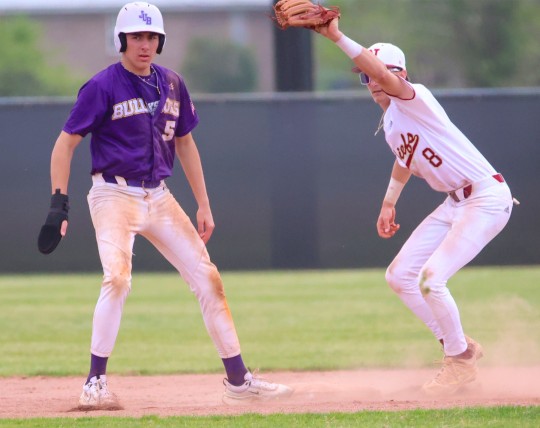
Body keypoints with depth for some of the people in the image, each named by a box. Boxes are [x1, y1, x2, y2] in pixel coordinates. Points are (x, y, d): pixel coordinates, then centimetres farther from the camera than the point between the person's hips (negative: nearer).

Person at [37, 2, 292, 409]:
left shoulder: (172, 85, 8)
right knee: (118, 278, -26)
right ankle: (95, 385, -17)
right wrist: (59, 204, -18)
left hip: (159, 197, 6)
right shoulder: (103, 86, -10)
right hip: (114, 195, -6)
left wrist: (204, 205, 15)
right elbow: (65, 143, -9)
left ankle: (239, 381, 11)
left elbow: (185, 143, 18)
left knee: (207, 278, 3)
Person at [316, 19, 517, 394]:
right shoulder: (389, 122, 12)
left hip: (487, 198, -10)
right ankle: (460, 347, 20)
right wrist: (389, 203, 26)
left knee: (430, 279, -19)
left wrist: (338, 37, -42)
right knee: (399, 276, 10)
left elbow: (384, 73, -36)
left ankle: (461, 362, 2)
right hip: (455, 204, 11)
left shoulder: (415, 98, -17)